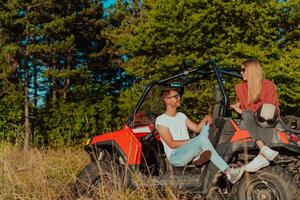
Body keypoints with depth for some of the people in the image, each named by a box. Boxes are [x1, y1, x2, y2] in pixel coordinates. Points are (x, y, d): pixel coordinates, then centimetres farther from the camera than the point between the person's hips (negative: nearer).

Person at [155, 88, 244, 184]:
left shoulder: (181, 115, 19)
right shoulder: (161, 120, -6)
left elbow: (197, 128, 15)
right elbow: (171, 144, -12)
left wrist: (205, 120, -5)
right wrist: (192, 141, -14)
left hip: (188, 152, 7)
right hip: (175, 157, -7)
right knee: (202, 139, -30)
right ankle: (227, 171, -30)